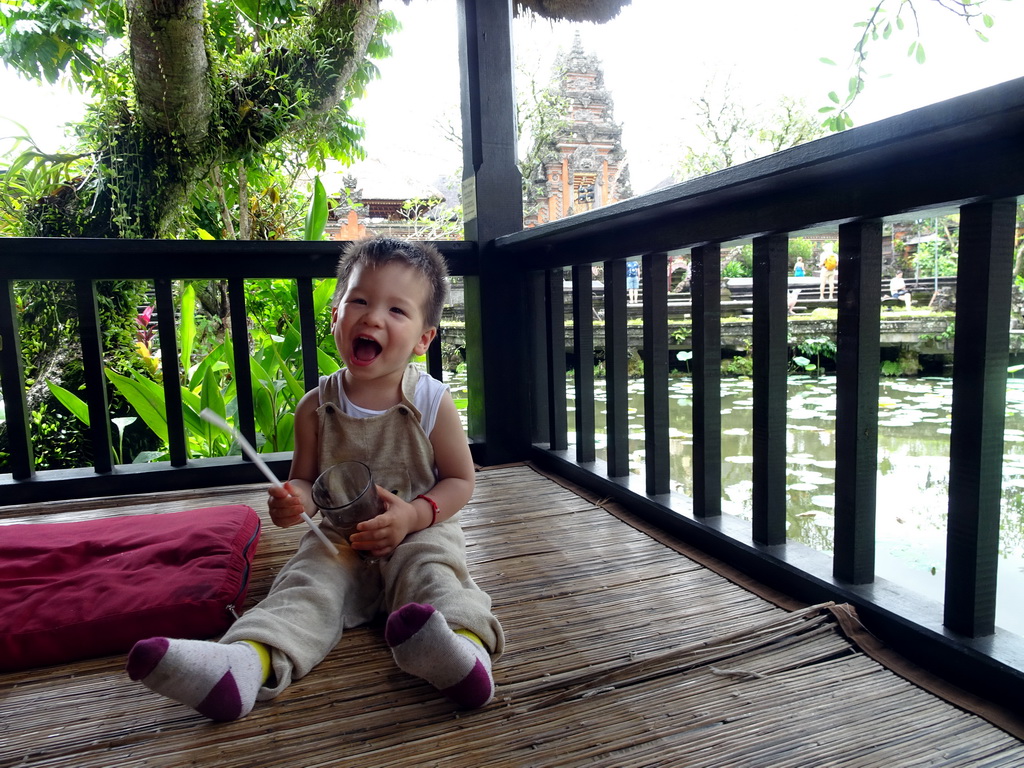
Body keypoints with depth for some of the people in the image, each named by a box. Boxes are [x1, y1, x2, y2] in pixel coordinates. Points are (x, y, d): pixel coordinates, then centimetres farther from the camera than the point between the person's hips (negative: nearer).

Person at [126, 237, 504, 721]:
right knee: (306, 585, -23)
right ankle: (247, 662, -47)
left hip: (419, 535, -2)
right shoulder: (316, 407, -2)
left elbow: (460, 480, -3)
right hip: (339, 542, 2)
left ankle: (462, 639, -57)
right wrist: (295, 500, -17)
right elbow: (305, 478, 8)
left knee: (431, 573, -31)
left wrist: (414, 515, -21)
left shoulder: (431, 402, -9)